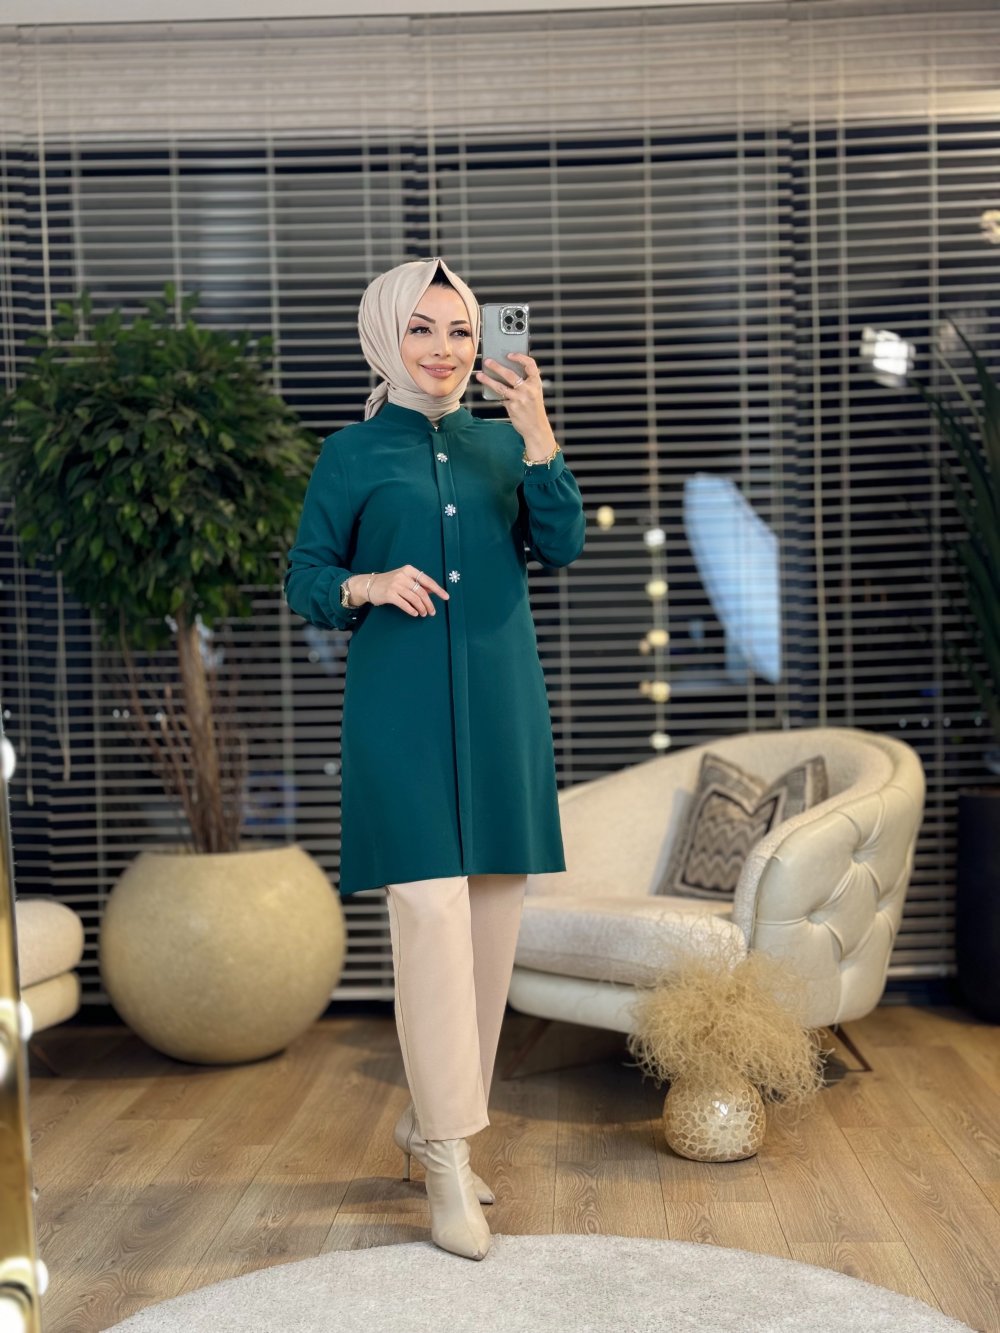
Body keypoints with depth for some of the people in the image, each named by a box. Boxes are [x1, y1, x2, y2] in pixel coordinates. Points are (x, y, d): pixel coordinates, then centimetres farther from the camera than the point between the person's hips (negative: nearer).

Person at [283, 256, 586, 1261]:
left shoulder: (501, 442, 12)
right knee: (430, 908, -13)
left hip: (501, 707, 4)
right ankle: (447, 1155, -3)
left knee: (492, 914, 6)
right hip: (401, 710, -4)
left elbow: (561, 546, 1)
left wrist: (539, 441, -10)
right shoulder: (352, 454, 4)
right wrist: (367, 586, -14)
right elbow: (304, 580, 6)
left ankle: (427, 1120, 22)